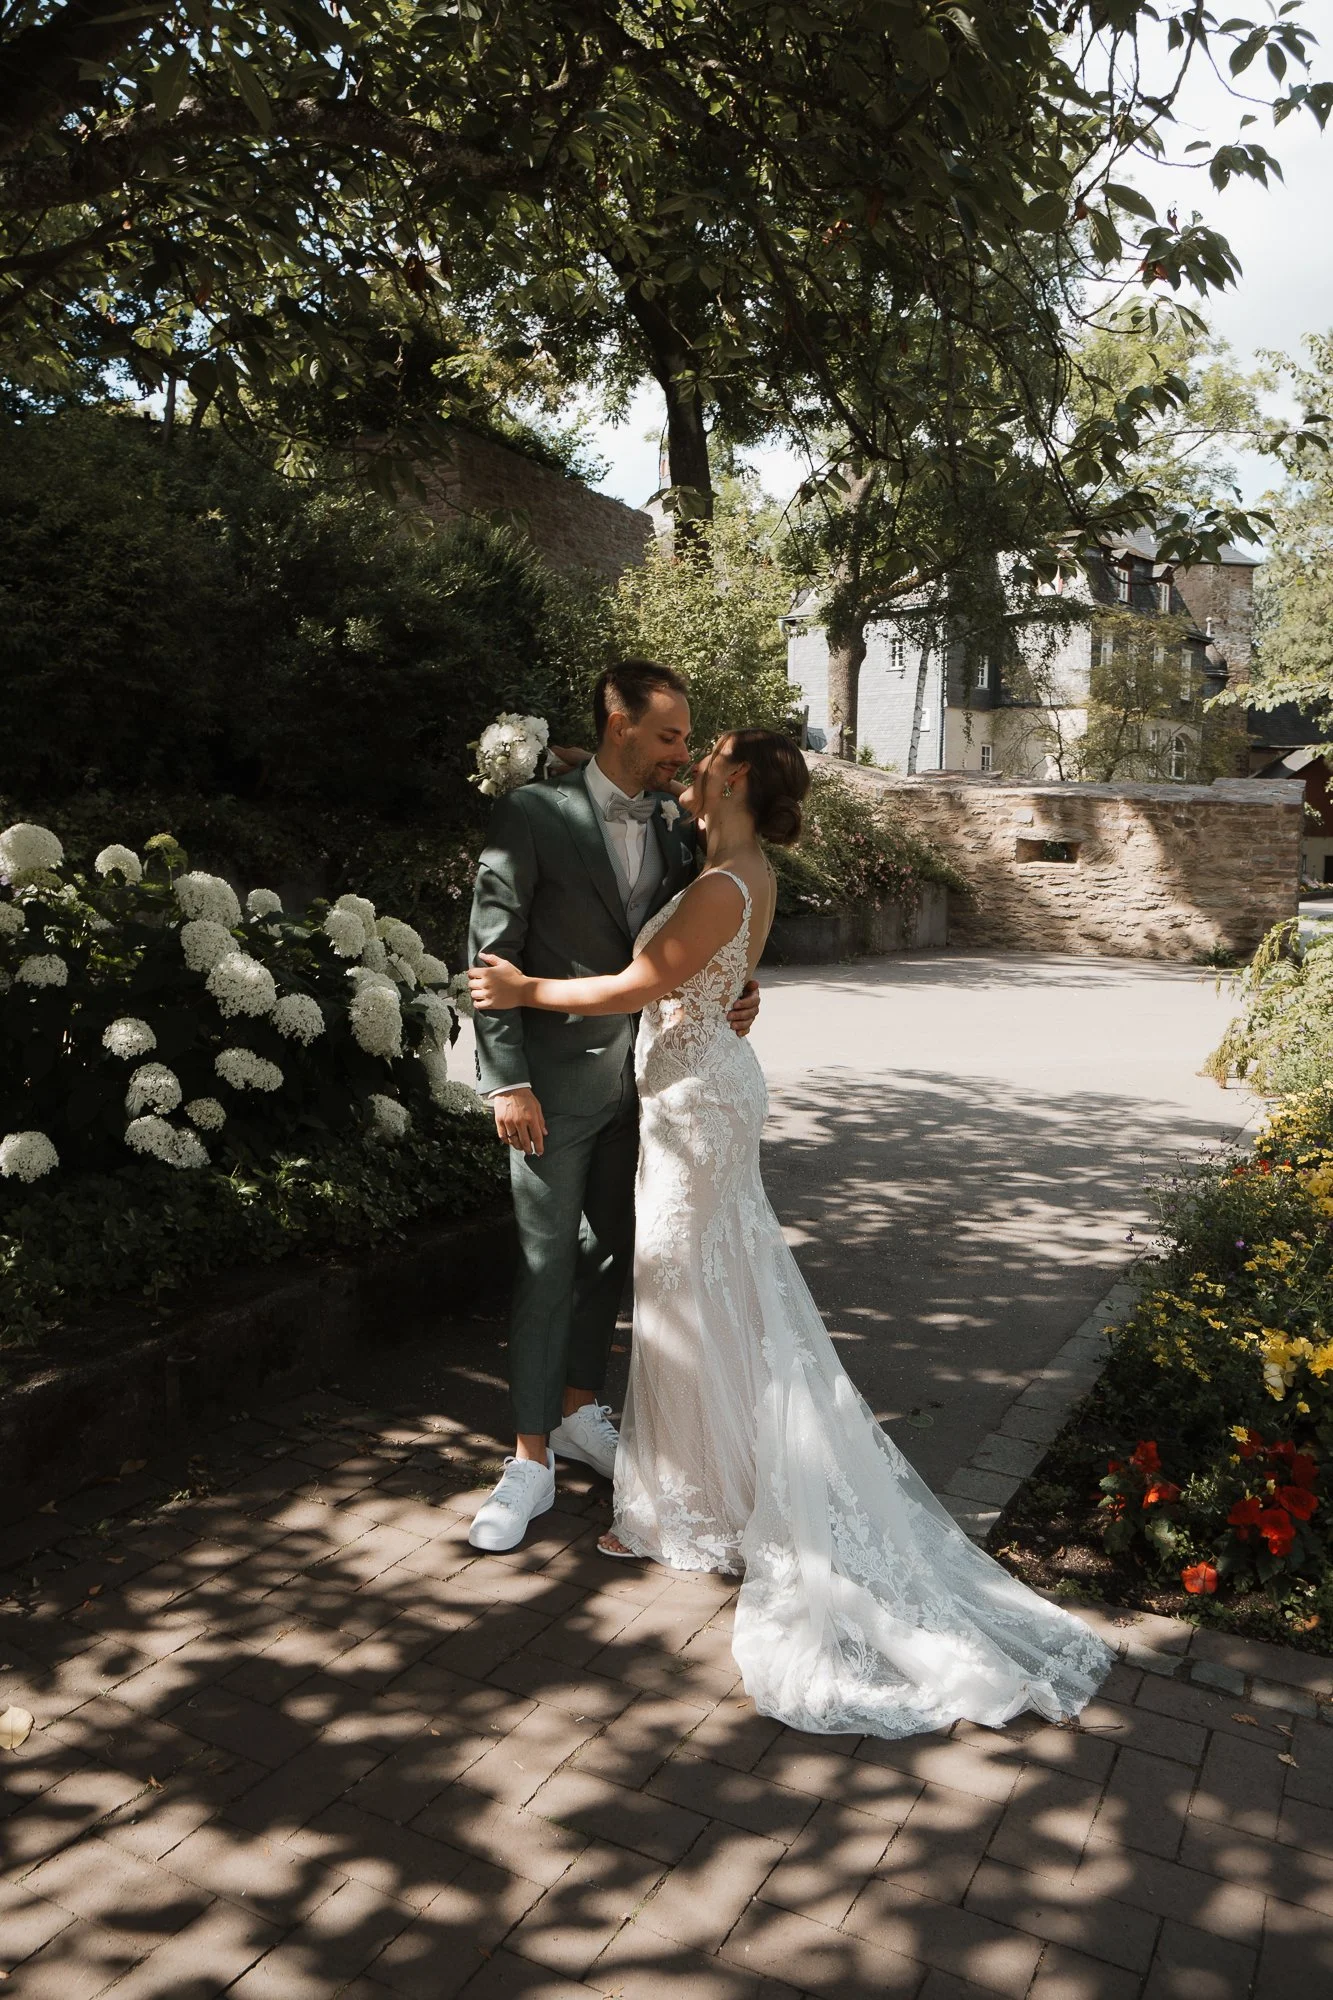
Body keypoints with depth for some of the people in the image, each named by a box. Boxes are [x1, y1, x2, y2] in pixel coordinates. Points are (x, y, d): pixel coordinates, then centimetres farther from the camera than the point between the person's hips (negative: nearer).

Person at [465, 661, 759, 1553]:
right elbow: (492, 952, -12)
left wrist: (737, 988, -9)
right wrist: (507, 1080, -17)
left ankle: (579, 1411, 35)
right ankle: (532, 1457, 14)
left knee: (612, 1248, 17)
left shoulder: (676, 823, 5)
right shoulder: (536, 813, -11)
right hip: (558, 1077, -6)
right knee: (548, 1264, 1)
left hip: (642, 1072, 6)